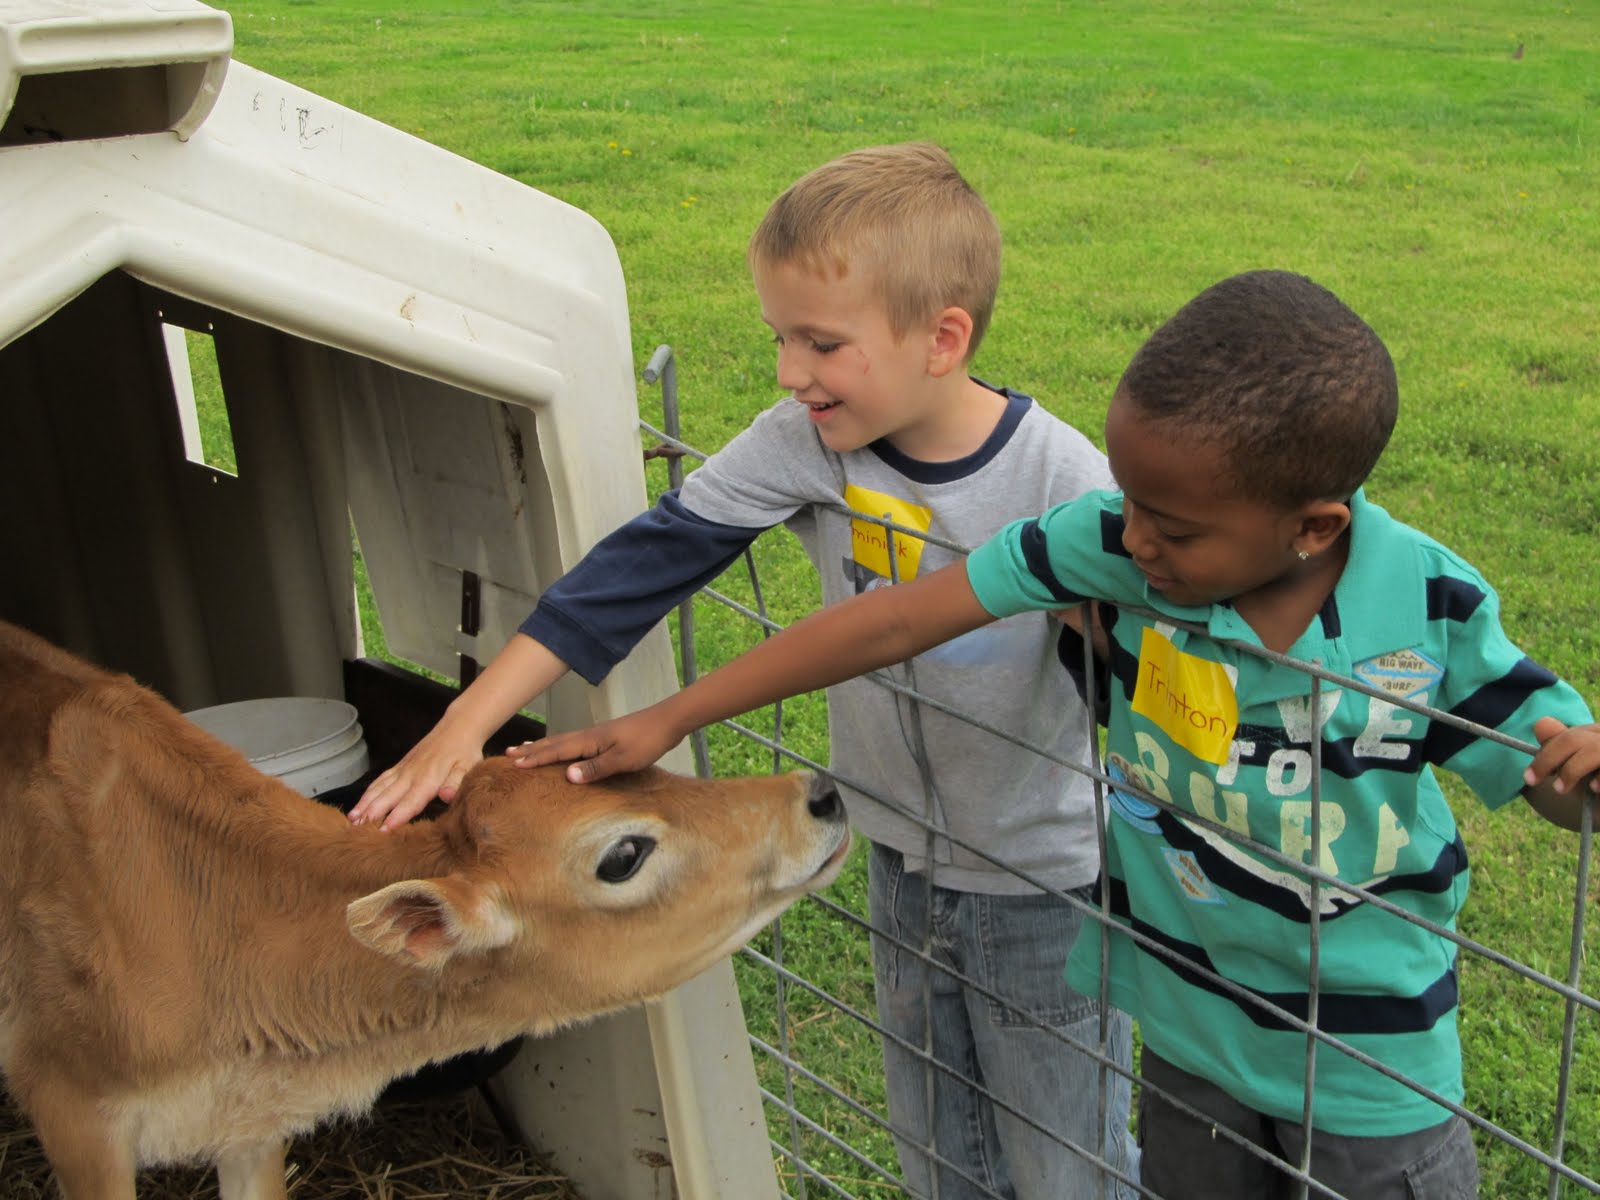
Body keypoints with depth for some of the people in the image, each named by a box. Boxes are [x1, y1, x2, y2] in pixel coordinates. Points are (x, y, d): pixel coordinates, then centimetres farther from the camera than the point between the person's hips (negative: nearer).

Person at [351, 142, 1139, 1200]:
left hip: (1049, 882, -4)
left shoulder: (1066, 485, -24)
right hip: (904, 860, 4)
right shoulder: (805, 444, -15)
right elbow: (645, 564, -18)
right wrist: (471, 719, -23)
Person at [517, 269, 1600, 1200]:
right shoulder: (1116, 542, -21)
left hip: (1372, 1061, -2)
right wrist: (668, 721, -15)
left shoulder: (1429, 608, -22)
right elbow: (898, 621, -18)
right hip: (1188, 1022, 2)